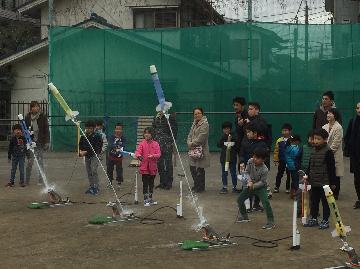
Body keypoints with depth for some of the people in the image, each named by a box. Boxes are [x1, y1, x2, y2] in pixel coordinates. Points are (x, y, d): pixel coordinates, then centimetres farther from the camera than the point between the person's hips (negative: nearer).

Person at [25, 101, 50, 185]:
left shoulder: (43, 117, -2)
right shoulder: (27, 117, 3)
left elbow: (46, 130, 0)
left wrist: (47, 142, -6)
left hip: (40, 142, -1)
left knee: (40, 161, 4)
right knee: (30, 162, -1)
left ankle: (41, 180, 11)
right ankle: (27, 180, 8)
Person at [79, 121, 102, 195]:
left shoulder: (97, 136, -11)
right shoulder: (83, 137, 6)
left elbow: (96, 148, -17)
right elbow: (80, 145, 13)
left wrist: (86, 152, -22)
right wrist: (80, 151, -8)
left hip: (94, 155, -6)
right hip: (87, 156, 6)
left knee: (94, 171, -14)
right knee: (89, 172, 10)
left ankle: (96, 187, -9)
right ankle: (91, 187, 19)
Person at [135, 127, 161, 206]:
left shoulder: (155, 144, 2)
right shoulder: (142, 143, -1)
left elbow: (158, 154, -5)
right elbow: (137, 151, -14)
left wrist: (153, 156, -25)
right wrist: (139, 156, -36)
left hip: (153, 167, 2)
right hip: (144, 167, -2)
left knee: (151, 183, 14)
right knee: (145, 183, -3)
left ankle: (150, 199, 27)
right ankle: (145, 200, 2)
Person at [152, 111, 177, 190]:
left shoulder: (170, 117, -8)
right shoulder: (156, 118, 11)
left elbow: (174, 130, -9)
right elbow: (153, 128, 22)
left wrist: (172, 141, -13)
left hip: (167, 143, -6)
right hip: (158, 142, 6)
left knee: (168, 163, -2)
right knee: (159, 163, 9)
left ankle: (169, 183, 6)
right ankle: (162, 182, 19)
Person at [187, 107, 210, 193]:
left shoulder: (204, 124, -11)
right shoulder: (194, 123, 17)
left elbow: (201, 138, -18)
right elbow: (190, 135, 16)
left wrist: (192, 144, -10)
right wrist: (189, 143, -3)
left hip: (201, 150, -8)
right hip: (193, 150, 8)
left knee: (200, 169, -1)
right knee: (192, 168, 11)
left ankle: (200, 187, 11)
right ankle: (196, 185, 27)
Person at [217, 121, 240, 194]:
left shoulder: (234, 137, -4)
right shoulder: (223, 137, 5)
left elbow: (237, 147, -3)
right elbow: (219, 145, -9)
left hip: (232, 158, -3)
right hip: (224, 158, 3)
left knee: (233, 173, 4)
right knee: (224, 173, 9)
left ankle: (234, 187, 13)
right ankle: (224, 187, 18)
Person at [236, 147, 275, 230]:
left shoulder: (264, 170, -30)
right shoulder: (250, 162, -18)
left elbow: (262, 182, -20)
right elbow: (247, 172, -5)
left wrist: (253, 186, -27)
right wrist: (249, 181, -21)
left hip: (260, 187, -6)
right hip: (251, 185, 6)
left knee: (266, 203, -22)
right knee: (240, 199, 8)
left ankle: (271, 222, -14)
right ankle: (244, 216, 30)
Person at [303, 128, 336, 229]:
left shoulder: (328, 152, -12)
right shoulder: (314, 151, 8)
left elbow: (331, 168, -11)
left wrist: (332, 182, -10)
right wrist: (307, 175, 6)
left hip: (324, 182, -7)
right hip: (314, 182, 7)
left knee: (325, 201, 4)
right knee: (314, 201, 13)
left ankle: (325, 220, 13)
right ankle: (313, 219, 24)